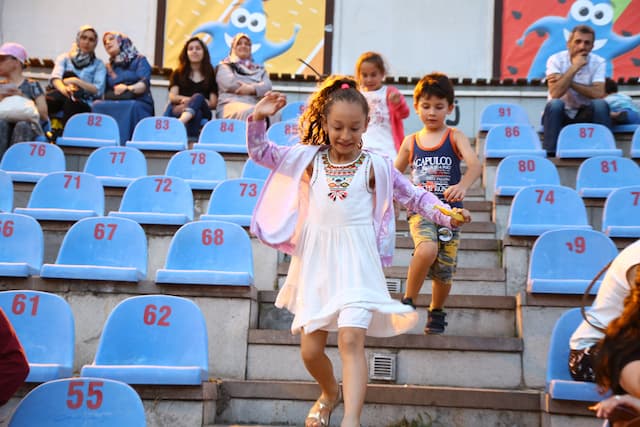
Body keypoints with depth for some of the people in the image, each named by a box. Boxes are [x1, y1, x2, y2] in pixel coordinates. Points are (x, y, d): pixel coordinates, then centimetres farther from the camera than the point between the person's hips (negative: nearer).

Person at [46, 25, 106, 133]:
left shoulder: (98, 65, 16)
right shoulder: (65, 58, 18)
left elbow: (98, 91, 0)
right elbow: (55, 78, -3)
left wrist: (76, 81, -13)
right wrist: (63, 88, -27)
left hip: (83, 105, -1)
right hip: (61, 99, 1)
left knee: (71, 102, -36)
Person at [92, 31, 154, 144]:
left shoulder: (139, 60, 14)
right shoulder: (109, 67, 25)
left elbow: (144, 83, -4)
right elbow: (105, 91, 13)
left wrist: (128, 88, -23)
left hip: (138, 104, -3)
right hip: (113, 104, 3)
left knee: (132, 107, -39)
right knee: (97, 105, -30)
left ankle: (124, 142, -44)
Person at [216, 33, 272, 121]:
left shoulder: (259, 68, 32)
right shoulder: (226, 65, 23)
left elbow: (267, 86, 12)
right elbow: (229, 83, 1)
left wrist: (251, 88, -11)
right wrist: (258, 88, 3)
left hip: (256, 105, 3)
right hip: (232, 104, -3)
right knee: (249, 113, -44)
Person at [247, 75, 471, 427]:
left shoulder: (375, 165, 2)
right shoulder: (309, 158, 5)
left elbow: (415, 197, 8)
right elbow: (260, 153, 8)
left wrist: (447, 216, -6)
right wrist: (259, 119, -8)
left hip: (356, 260, -2)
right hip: (316, 260, 3)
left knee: (351, 339, -19)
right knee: (310, 349, 7)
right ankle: (330, 392, 40)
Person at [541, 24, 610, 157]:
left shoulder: (598, 62, -6)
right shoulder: (556, 60, -11)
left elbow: (598, 94, -20)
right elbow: (555, 93, -25)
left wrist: (569, 82, -21)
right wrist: (574, 67, -26)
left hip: (585, 115, 2)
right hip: (559, 114, -1)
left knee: (600, 104, -27)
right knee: (555, 104, -33)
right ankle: (550, 154, -29)